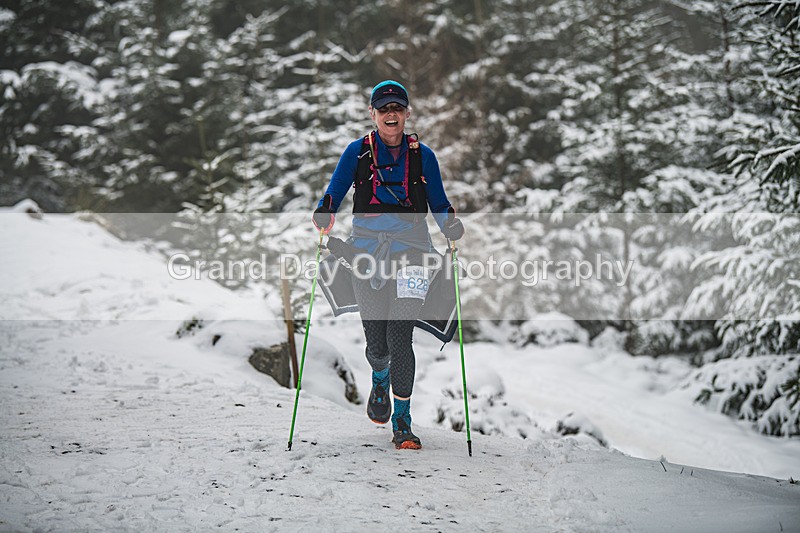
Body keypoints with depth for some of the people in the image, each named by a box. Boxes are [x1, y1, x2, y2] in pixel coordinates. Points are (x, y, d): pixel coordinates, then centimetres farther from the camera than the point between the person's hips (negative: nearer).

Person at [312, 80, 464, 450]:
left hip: (410, 251, -1)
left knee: (400, 337, -13)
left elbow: (439, 204, 15)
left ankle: (402, 423, -6)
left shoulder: (422, 156, 10)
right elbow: (333, 194, 6)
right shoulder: (357, 152, 8)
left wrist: (453, 229, -6)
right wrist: (324, 216, -16)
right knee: (376, 340, 4)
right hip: (367, 251, 1)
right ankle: (380, 382, 41)